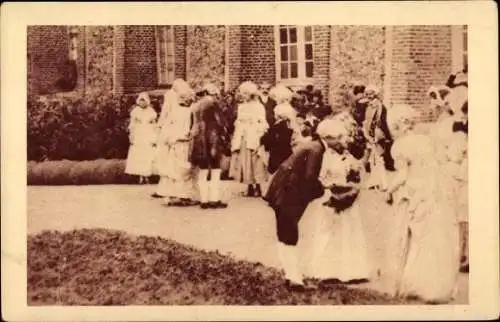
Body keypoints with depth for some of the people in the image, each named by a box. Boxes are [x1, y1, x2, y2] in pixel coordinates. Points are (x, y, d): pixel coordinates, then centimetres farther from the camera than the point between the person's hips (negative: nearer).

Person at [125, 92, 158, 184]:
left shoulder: (151, 112, 3)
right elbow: (132, 125, 4)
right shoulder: (135, 111, 2)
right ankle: (141, 176, 0)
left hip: (148, 137, 0)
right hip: (138, 136, 0)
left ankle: (146, 176, 4)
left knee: (148, 157, -5)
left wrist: (154, 139, 2)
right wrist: (131, 136, -2)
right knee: (137, 156, -5)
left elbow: (154, 126, 6)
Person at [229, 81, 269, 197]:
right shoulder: (241, 107, 15)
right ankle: (250, 188, 9)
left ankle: (258, 188, -1)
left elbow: (262, 125, -7)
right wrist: (236, 141, 9)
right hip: (242, 139, 6)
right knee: (244, 163, 4)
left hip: (253, 139, -6)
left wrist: (257, 140, -16)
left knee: (255, 163, -6)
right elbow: (238, 124, 16)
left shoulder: (258, 106, -3)